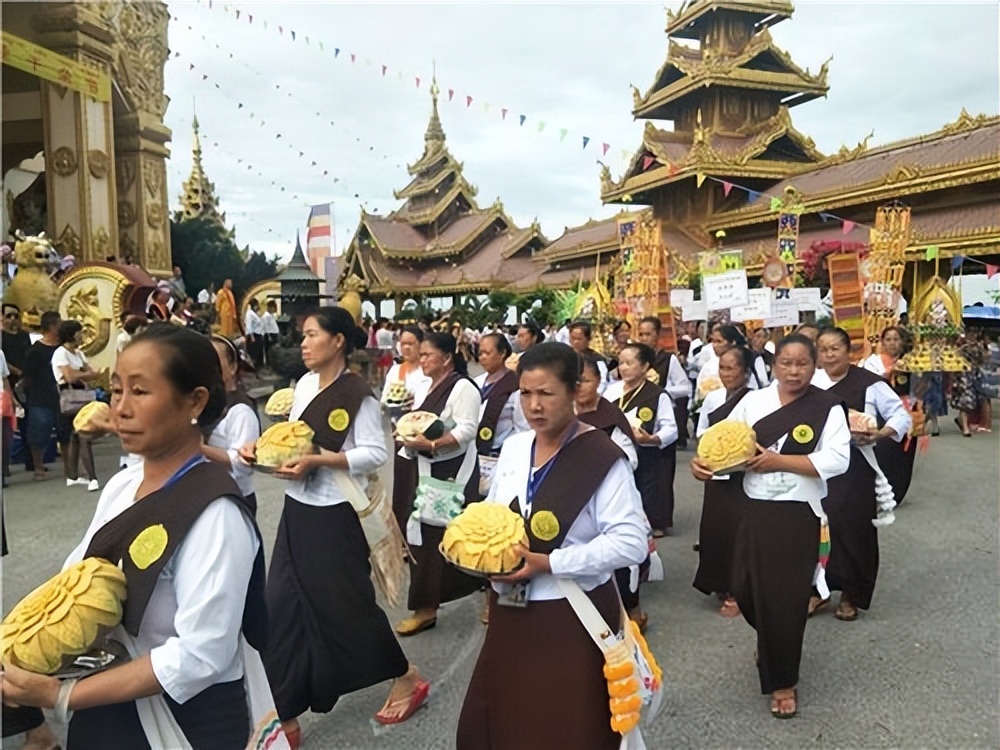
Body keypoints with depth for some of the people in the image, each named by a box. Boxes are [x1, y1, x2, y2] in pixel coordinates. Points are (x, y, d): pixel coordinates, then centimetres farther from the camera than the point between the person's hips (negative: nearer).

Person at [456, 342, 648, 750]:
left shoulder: (602, 458, -16)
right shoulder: (513, 447, 3)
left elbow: (631, 543, -21)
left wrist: (548, 563, -24)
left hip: (572, 615, -6)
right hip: (510, 610, 6)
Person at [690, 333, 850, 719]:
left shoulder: (828, 408, -7)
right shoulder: (753, 401, 1)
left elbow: (837, 460, -17)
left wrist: (778, 460, -23)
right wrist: (703, 460, -21)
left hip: (798, 515, -3)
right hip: (755, 510, 4)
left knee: (786, 596, 4)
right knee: (746, 588, 12)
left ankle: (783, 680, 25)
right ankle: (773, 642, 46)